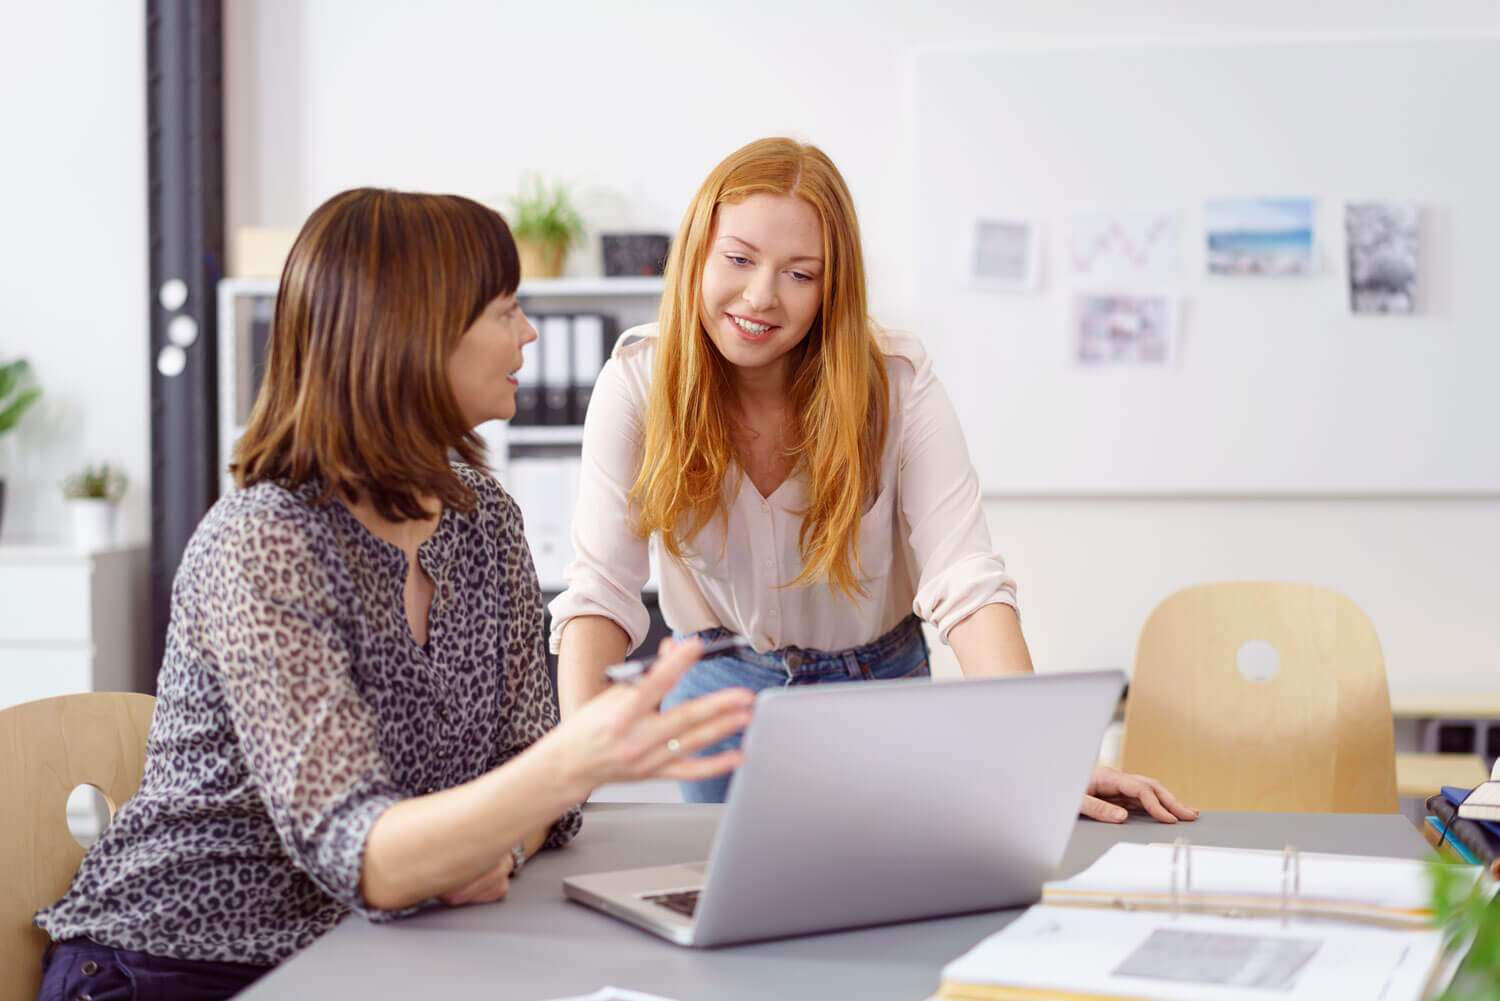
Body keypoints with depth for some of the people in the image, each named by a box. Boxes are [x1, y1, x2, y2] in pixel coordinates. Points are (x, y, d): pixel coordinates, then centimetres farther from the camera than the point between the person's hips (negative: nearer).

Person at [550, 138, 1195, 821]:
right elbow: (601, 589, -20)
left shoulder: (896, 383, -20)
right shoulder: (638, 383, -18)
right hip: (720, 688, 0)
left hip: (877, 685, 0)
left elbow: (964, 581, -27)